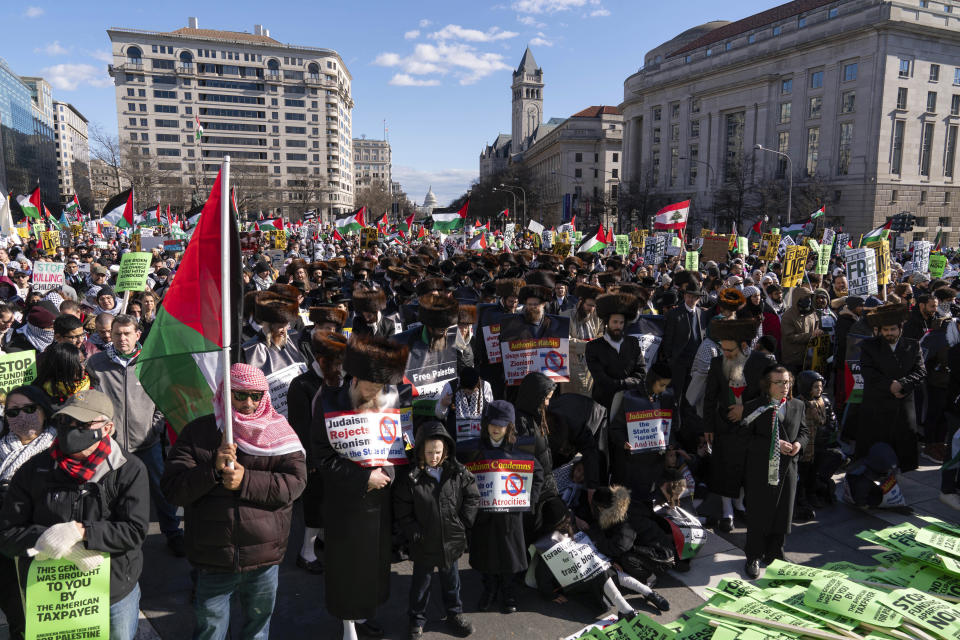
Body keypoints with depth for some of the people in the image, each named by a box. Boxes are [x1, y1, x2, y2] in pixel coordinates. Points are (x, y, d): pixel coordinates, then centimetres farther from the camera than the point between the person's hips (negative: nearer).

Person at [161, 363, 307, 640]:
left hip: (265, 557, 1)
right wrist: (213, 469, -22)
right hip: (213, 559, -1)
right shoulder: (197, 432, -3)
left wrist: (246, 481, -20)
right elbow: (172, 489, -8)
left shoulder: (278, 433, -2)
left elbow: (295, 481, -12)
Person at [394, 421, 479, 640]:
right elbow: (402, 512, -10)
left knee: (451, 579, 22)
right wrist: (415, 532, -14)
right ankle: (417, 619, 37)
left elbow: (472, 496, 1)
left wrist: (463, 522, -4)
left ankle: (454, 613, 44)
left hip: (452, 540, 2)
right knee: (421, 582, 17)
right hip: (424, 543, -2)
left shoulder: (458, 473, -9)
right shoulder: (410, 478, -16)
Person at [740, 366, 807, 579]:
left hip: (787, 469, 4)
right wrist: (774, 444, -21)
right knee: (758, 514, 4)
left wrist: (799, 443, -7)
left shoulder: (798, 406, 7)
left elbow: (803, 430, 16)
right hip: (761, 470, -4)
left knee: (783, 514, 12)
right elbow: (747, 438, -12)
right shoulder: (753, 407, -8)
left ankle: (774, 556, 31)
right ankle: (753, 558, 19)